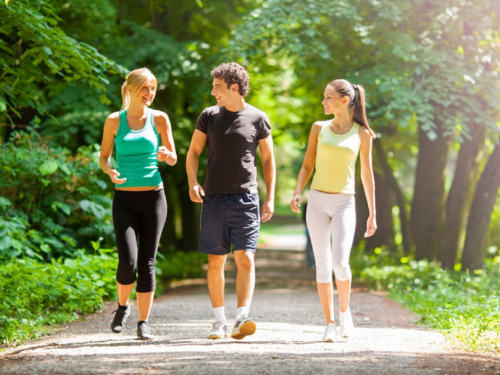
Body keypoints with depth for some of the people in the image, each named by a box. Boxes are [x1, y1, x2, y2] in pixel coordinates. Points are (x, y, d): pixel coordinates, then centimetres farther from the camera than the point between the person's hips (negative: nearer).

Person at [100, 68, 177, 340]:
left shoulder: (159, 119, 3)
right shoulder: (114, 121, 2)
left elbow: (173, 159, 6)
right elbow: (104, 157, 8)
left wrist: (166, 154, -18)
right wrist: (110, 172, -15)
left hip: (153, 197, 1)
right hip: (124, 199, -1)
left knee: (147, 263, 1)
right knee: (127, 261, -13)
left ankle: (143, 323, 10)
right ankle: (123, 306, 16)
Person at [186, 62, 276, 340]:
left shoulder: (258, 119, 2)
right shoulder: (209, 116, 7)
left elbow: (268, 160, 9)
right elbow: (193, 152, 13)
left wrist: (270, 199, 3)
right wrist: (193, 183, -5)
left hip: (245, 198, -2)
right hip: (214, 198, 2)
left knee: (246, 259, -12)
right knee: (216, 262, 4)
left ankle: (242, 320, -18)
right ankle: (220, 322, 12)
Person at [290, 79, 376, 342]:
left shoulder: (362, 133, 3)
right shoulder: (319, 128, 6)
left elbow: (367, 174, 7)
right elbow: (307, 166, 8)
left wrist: (372, 213, 7)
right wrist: (297, 193, -9)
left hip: (345, 203, -2)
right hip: (318, 201, 2)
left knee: (340, 261, -17)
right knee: (322, 265, 1)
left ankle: (344, 310, 8)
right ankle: (329, 324, 8)